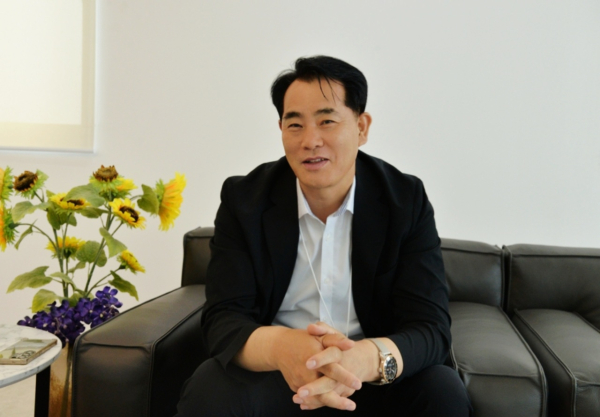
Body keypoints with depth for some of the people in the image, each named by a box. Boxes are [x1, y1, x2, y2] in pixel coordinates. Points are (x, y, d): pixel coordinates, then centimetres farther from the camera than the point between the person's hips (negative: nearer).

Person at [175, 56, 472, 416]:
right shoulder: (244, 198, -8)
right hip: (271, 370, 0)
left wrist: (368, 356, -41)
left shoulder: (407, 200, -9)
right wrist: (278, 346, -40)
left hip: (375, 376, 1)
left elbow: (430, 328, -16)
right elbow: (223, 320, -15)